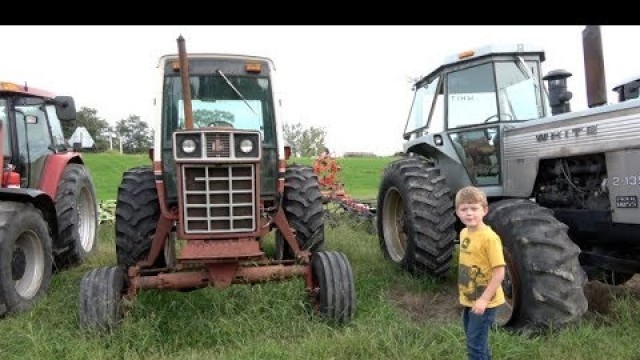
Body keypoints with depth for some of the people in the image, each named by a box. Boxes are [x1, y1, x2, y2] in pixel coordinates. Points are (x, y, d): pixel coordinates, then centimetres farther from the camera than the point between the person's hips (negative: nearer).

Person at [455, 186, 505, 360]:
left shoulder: (489, 237, -22)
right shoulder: (463, 233, 2)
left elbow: (499, 273, -22)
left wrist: (484, 300, -23)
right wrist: (460, 292, 14)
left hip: (484, 302, -8)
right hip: (467, 300, 8)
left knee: (475, 344, -1)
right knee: (478, 342, 22)